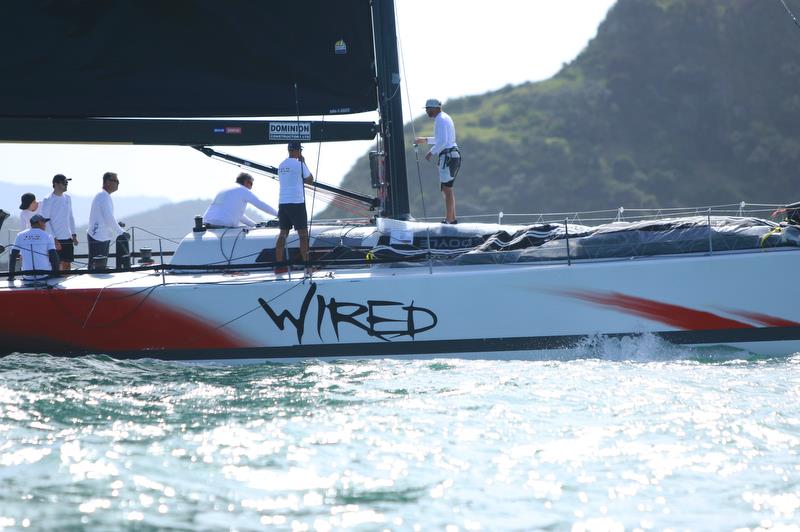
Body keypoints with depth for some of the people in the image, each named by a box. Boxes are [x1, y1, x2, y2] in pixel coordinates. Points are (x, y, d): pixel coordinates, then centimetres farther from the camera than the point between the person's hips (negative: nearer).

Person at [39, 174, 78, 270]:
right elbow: (45, 221, -12)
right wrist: (54, 239, -16)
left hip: (68, 238, 6)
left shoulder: (67, 198, 10)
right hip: (56, 240, -6)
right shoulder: (47, 200, -11)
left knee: (67, 265, 8)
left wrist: (74, 235, 11)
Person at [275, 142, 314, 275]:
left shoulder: (281, 165, 11)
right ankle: (306, 265, -2)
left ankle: (279, 265, 4)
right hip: (297, 202, -6)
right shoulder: (299, 164, -9)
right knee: (303, 234, -1)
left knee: (283, 234, 8)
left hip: (283, 203, 6)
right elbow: (310, 180, 3)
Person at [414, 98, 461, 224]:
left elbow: (442, 141, -22)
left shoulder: (440, 120, -13)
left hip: (447, 156, -10)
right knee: (446, 188, 17)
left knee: (447, 189, -7)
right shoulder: (446, 117, 18)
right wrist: (425, 140, 31)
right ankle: (452, 217, 21)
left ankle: (449, 220, -7)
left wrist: (432, 152, -12)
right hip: (454, 155, 10)